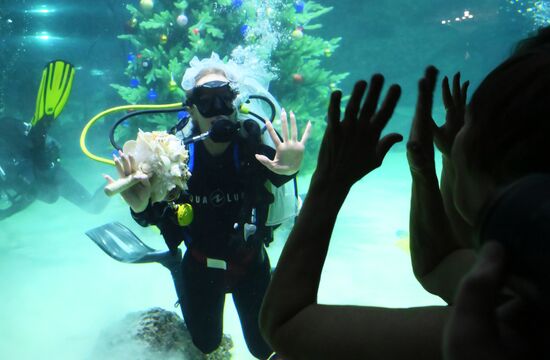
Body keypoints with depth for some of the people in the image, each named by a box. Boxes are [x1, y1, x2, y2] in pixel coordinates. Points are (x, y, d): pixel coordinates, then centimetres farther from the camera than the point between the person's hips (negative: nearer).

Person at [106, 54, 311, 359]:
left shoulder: (253, 142, -25)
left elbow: (276, 173, -47)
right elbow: (152, 217, -22)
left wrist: (290, 168, -70)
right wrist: (140, 207, -45)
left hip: (250, 262, -1)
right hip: (200, 263, 1)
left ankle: (274, 284, 41)